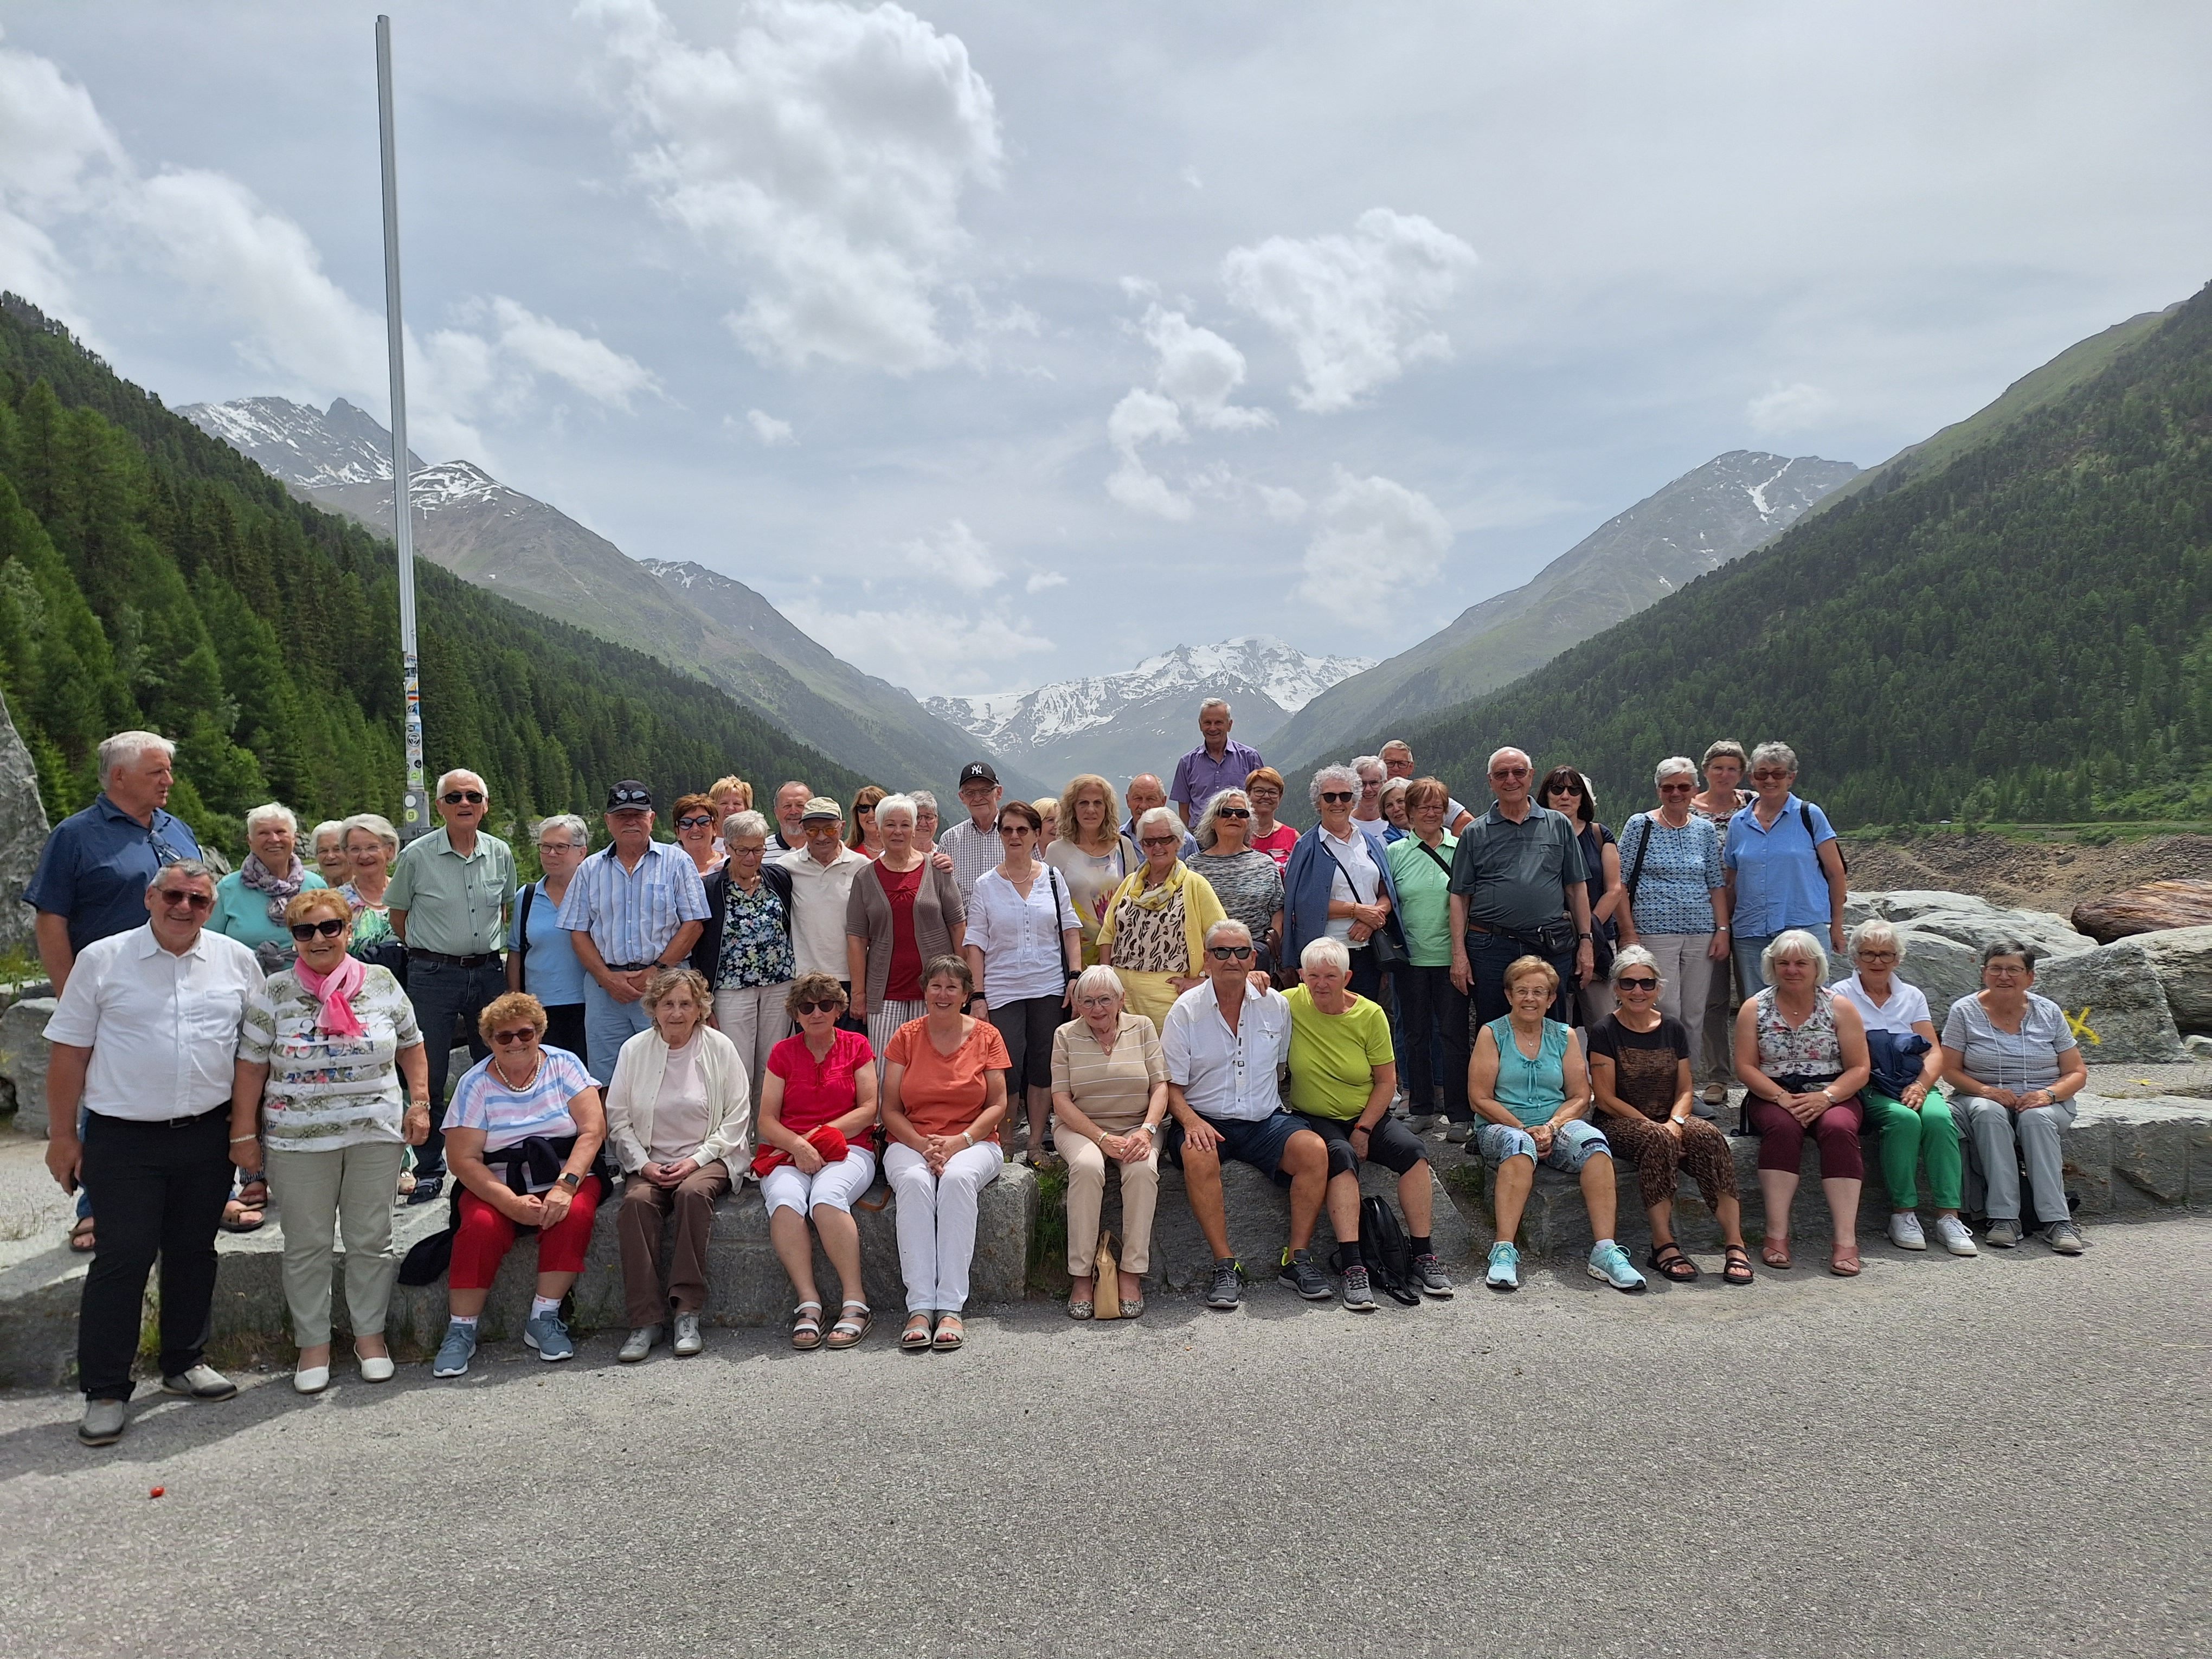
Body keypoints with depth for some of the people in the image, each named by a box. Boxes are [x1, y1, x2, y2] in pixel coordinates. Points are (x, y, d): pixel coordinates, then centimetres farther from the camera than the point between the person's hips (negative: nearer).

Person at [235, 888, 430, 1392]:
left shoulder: (382, 983, 2)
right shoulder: (274, 994, -2)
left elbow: (411, 1047, 10)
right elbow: (251, 1068, 0)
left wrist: (420, 1104, 2)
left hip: (377, 1135, 1)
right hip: (298, 1142, -1)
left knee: (371, 1238, 8)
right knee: (307, 1244, 8)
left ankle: (369, 1333, 23)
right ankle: (313, 1342, 21)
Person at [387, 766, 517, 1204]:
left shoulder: (501, 854, 3)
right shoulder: (416, 856, -6)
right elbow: (398, 915, 5)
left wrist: (501, 956, 9)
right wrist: (428, 953, 5)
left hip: (489, 973, 3)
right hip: (433, 975, -3)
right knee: (429, 1077, 3)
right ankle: (429, 1170, 14)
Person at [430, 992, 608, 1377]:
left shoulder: (564, 1065, -1)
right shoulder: (475, 1084, -1)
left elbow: (593, 1130, -9)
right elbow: (463, 1160, -7)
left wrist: (564, 1186, -23)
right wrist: (511, 1202, -22)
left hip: (565, 1174, 0)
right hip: (497, 1183, 0)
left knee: (574, 1214, -30)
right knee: (481, 1226, -29)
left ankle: (543, 1320, -16)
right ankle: (460, 1331, -14)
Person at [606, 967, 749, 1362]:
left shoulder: (720, 1048, 1)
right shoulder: (634, 1049, 6)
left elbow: (738, 1117, 0)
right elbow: (617, 1119, 7)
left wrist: (697, 1160, -11)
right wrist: (643, 1164, -8)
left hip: (706, 1159, -2)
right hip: (649, 1162, 2)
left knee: (693, 1192, -34)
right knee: (636, 1201, -30)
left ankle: (688, 1314, -27)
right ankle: (645, 1320, -25)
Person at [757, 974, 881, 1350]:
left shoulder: (856, 1046, 11)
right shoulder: (783, 1052, 14)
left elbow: (868, 1108, 3)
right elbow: (767, 1119, 6)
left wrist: (823, 1133, -10)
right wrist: (797, 1144, -14)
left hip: (848, 1149, -2)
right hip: (788, 1152, 2)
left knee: (825, 1198, -34)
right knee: (785, 1200, -33)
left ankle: (856, 1302, -28)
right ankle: (808, 1304, -31)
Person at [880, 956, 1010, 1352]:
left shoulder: (986, 1036, 6)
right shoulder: (905, 1037, 7)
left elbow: (998, 1105, 2)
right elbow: (890, 1110, 4)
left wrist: (959, 1141, -14)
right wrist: (923, 1145, -14)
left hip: (972, 1143, -1)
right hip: (911, 1143, 1)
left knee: (958, 1178, -36)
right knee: (914, 1181, -34)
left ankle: (951, 1308, -35)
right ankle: (919, 1307, -36)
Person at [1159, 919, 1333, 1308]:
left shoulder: (1276, 1005, 7)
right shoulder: (1186, 1010, -1)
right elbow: (1172, 1086, -2)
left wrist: (1279, 1107, 6)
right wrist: (1191, 1121, -20)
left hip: (1265, 1120, 3)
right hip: (1205, 1120, -2)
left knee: (1315, 1149, -25)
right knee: (1198, 1155, -35)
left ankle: (1297, 1258, -13)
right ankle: (1224, 1265, -25)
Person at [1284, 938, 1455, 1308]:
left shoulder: (1370, 1014, -4)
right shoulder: (1290, 1004, -7)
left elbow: (1387, 1082, 0)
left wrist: (1364, 1130, -10)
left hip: (1367, 1116, 2)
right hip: (1315, 1120, -2)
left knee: (1412, 1149, -24)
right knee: (1341, 1156, -33)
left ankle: (1424, 1255, -15)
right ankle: (1353, 1267, -35)